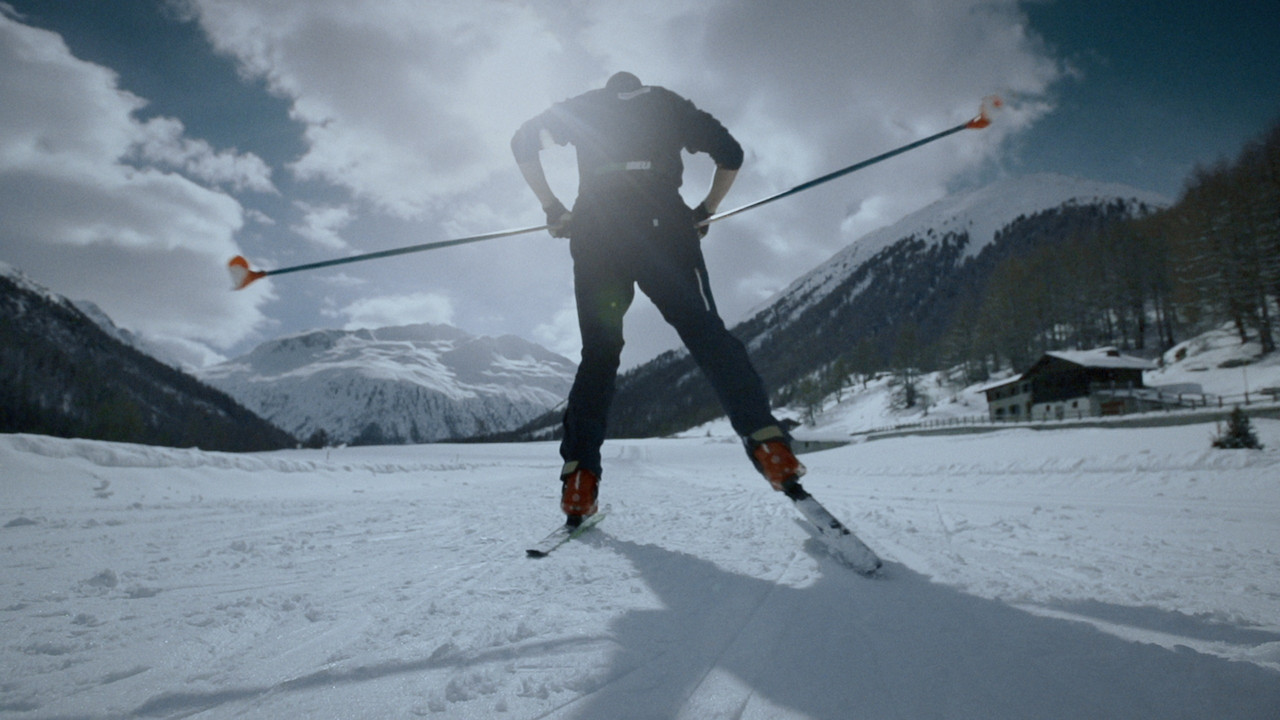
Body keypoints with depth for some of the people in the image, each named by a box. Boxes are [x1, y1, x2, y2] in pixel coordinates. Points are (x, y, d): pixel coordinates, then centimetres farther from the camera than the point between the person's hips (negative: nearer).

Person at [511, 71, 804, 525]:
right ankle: (766, 439, -26)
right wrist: (704, 213, 24)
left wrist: (551, 207, 14)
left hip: (594, 229, 1)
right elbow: (730, 153, 20)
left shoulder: (583, 107, 29)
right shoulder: (669, 104, 28)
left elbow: (523, 140, 16)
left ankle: (579, 479, -4)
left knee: (598, 353, 6)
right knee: (706, 333, -7)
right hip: (661, 223, -1)